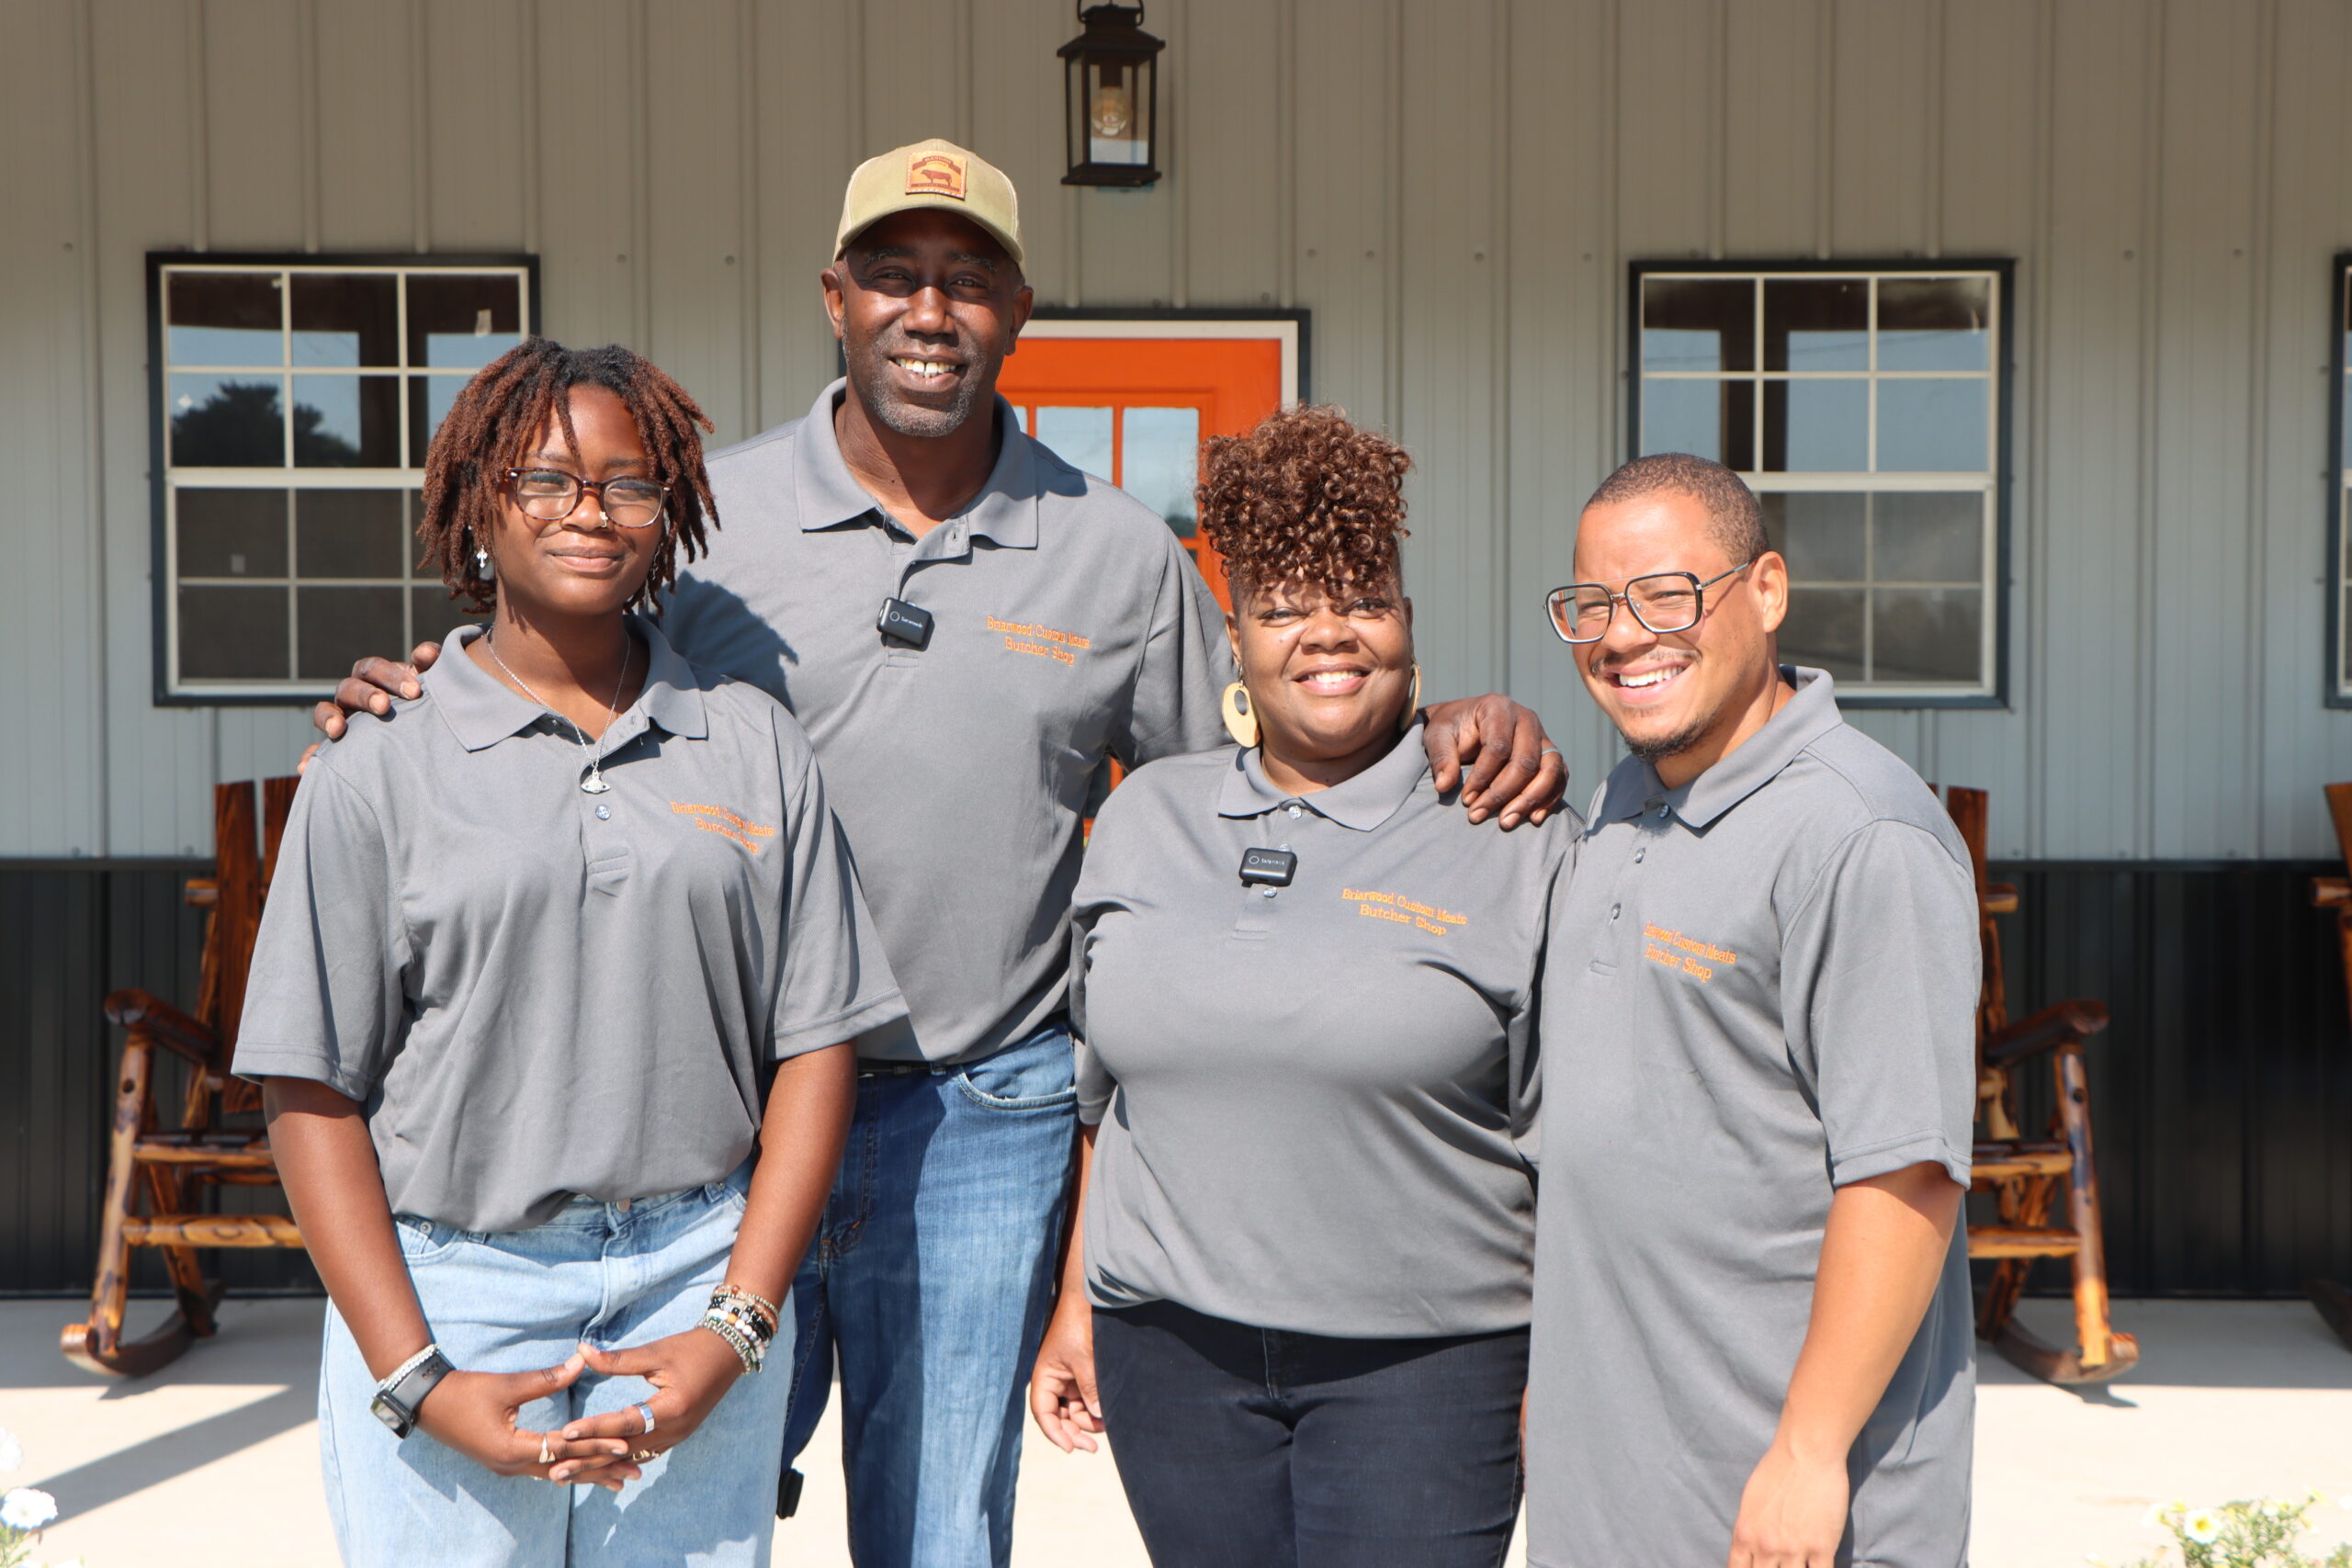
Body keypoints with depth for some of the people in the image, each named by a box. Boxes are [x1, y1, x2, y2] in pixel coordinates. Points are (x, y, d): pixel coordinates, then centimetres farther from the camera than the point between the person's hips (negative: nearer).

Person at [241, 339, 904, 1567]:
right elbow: (311, 1092, -1)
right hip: (445, 1292, -1)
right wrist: (418, 1381, -8)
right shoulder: (377, 770, 1)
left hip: (697, 1284, 1)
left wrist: (735, 1328, -4)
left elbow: (814, 1048, 4)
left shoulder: (754, 744, 7)